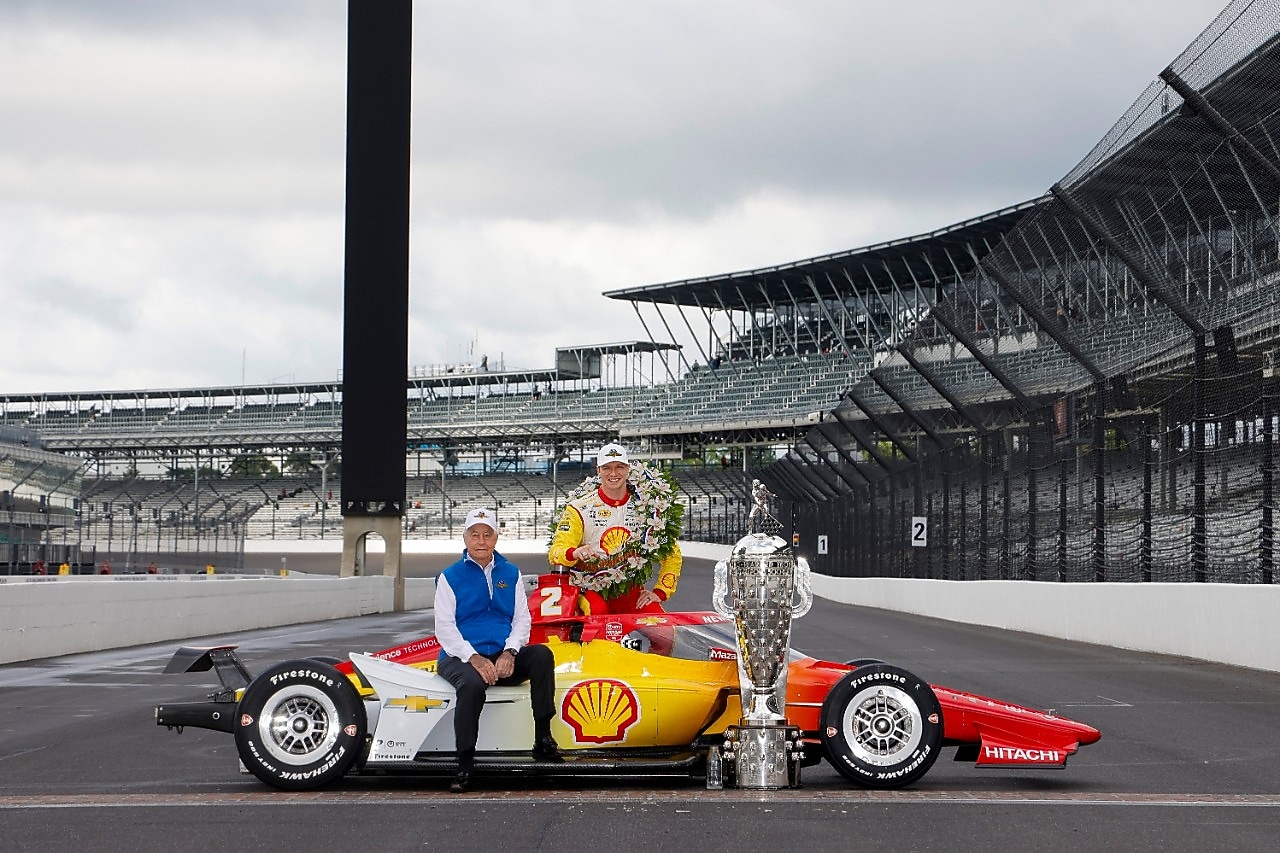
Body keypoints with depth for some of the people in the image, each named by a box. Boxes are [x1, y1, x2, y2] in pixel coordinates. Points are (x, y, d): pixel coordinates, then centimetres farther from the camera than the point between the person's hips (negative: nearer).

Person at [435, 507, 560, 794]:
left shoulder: (510, 573, 16)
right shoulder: (450, 577, 7)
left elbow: (522, 619, 9)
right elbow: (444, 627, -3)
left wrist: (509, 653, -12)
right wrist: (474, 658, -18)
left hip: (504, 659, 3)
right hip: (461, 657, -3)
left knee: (541, 655, -27)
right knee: (472, 684, -38)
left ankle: (543, 740, -23)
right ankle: (464, 766, -30)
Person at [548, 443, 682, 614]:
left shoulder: (643, 507, 3)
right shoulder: (580, 509, -4)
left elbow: (672, 555, 10)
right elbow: (556, 552, -14)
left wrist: (659, 592, -3)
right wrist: (574, 553, -37)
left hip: (630, 590, 3)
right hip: (590, 590, -2)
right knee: (596, 611, -36)